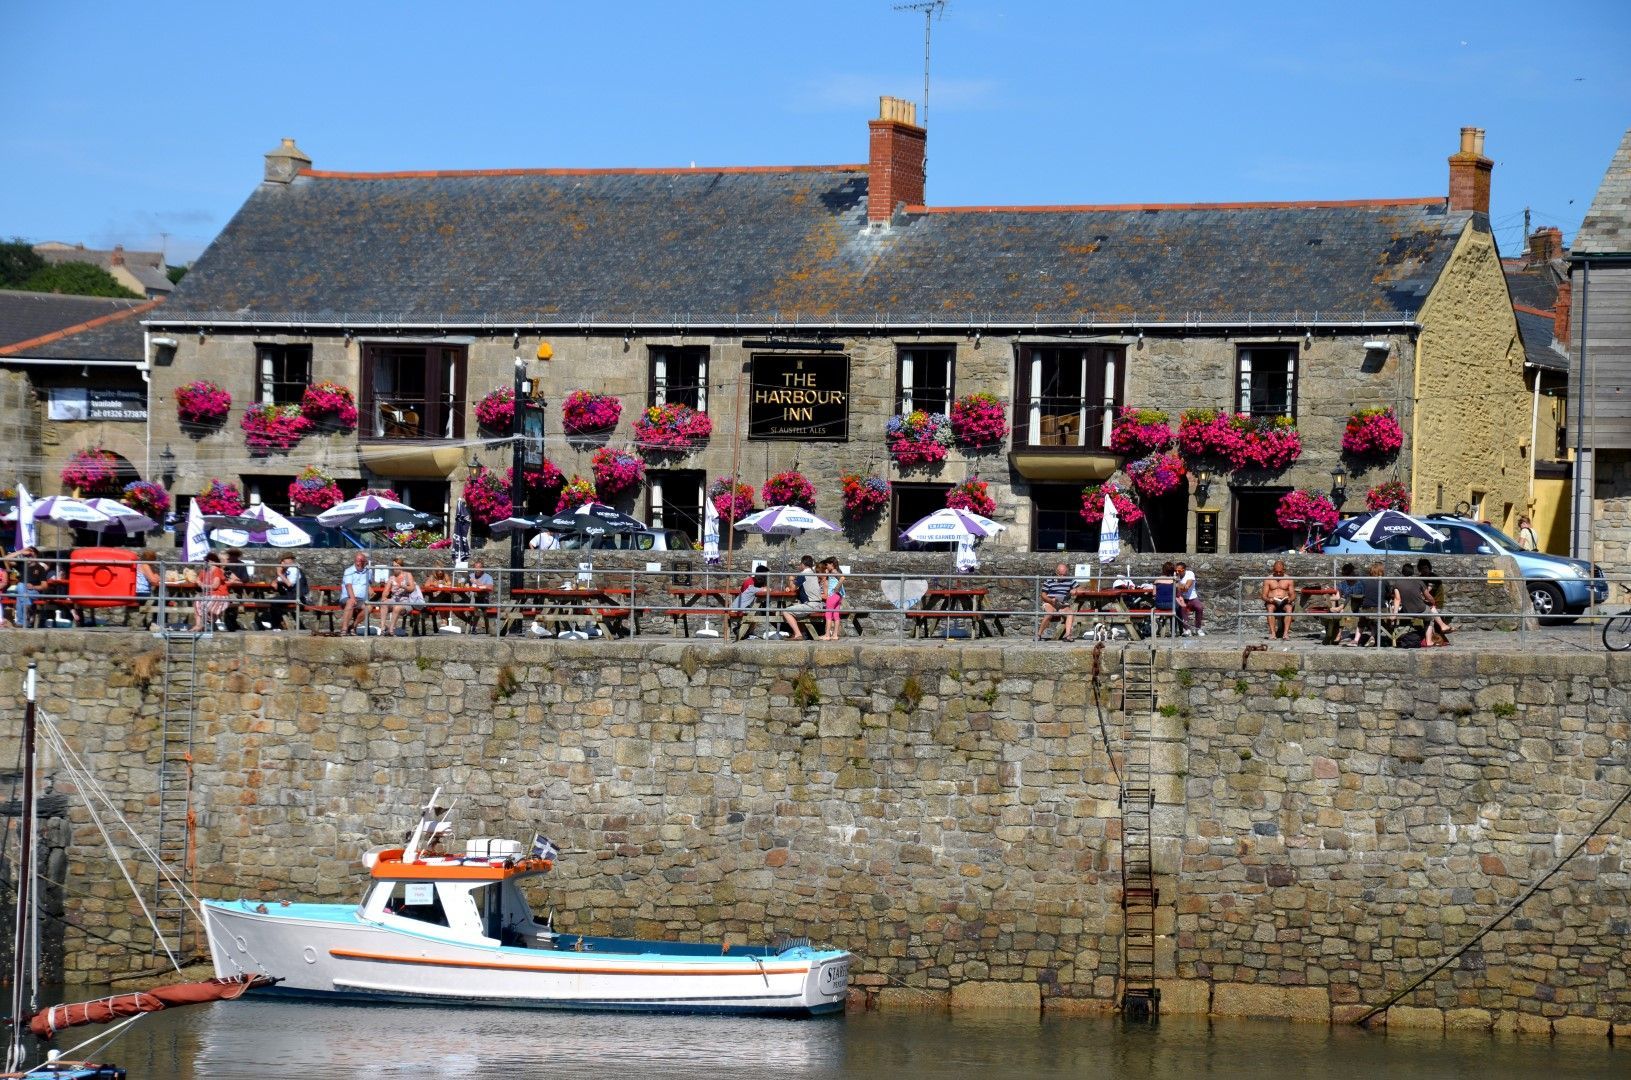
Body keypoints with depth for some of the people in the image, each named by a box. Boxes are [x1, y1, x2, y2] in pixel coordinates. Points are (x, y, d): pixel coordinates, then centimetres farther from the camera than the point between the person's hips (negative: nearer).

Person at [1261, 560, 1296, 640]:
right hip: (1272, 602, 0)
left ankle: (1286, 633, -44)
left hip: (1285, 602, 0)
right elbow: (1264, 595, 5)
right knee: (1270, 608, -37)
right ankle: (1272, 633, -42)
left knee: (1289, 608, -35)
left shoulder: (1289, 579, 10)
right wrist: (1269, 599, -18)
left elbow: (1293, 595, 7)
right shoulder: (1268, 580, 9)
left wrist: (1290, 599, -16)